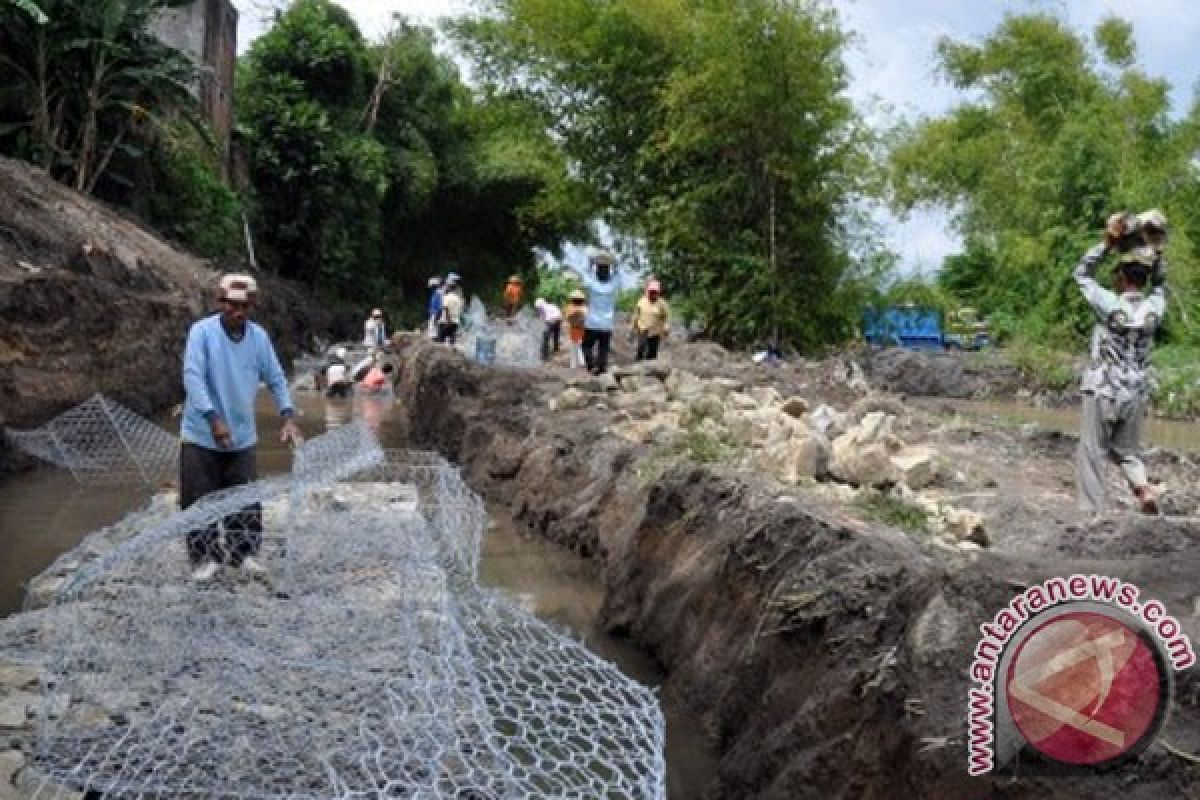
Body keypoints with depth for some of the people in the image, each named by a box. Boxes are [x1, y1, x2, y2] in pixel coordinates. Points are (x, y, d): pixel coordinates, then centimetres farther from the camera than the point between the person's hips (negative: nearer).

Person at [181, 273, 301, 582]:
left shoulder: (259, 337, -1)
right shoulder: (202, 331, -13)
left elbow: (276, 379, 5)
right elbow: (192, 377, -21)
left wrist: (288, 417, -9)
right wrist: (213, 418, -31)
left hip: (242, 436, 4)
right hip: (202, 435, -3)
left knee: (246, 500, 9)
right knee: (200, 500, 3)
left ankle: (243, 553, 24)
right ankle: (205, 557, 17)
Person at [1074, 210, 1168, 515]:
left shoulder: (1110, 305, -15)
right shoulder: (1154, 308, -4)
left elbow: (1082, 273, -1)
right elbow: (1160, 283, 20)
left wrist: (1108, 242, -4)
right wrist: (1155, 250, 9)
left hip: (1103, 393, -4)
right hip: (1136, 395, 5)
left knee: (1091, 456, 4)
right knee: (1126, 451, 21)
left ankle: (1091, 513, 5)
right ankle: (1143, 487, -4)